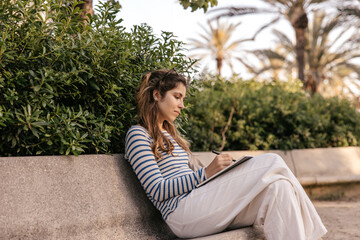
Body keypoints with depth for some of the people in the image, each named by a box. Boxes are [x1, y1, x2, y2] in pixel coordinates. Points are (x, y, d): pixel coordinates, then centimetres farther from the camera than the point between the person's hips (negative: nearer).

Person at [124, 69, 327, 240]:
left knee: (277, 187, -18)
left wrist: (221, 171, 6)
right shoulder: (138, 135, 1)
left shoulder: (170, 134, 29)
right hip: (182, 212, -8)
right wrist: (207, 172, -17)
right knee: (271, 162, -18)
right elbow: (158, 191, -9)